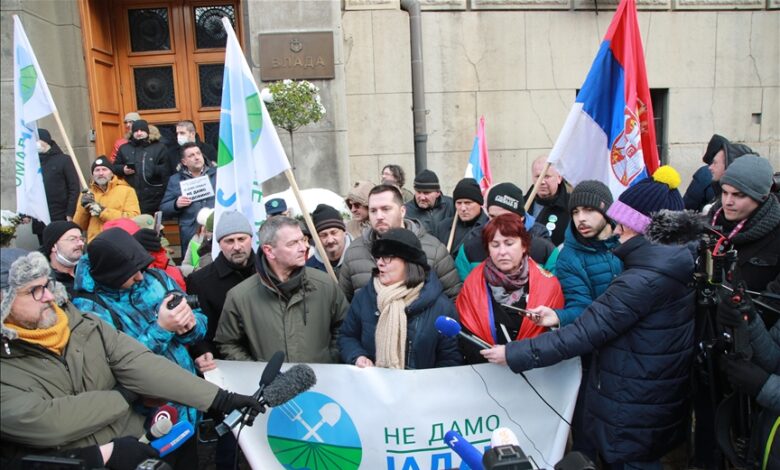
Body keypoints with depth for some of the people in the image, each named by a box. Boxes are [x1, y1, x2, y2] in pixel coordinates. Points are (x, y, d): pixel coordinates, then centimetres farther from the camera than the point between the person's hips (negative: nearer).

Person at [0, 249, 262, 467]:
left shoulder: (76, 321, 3)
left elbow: (138, 363, -5)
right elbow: (41, 421, -21)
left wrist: (219, 399, -14)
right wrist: (124, 396, -8)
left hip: (136, 442, 4)